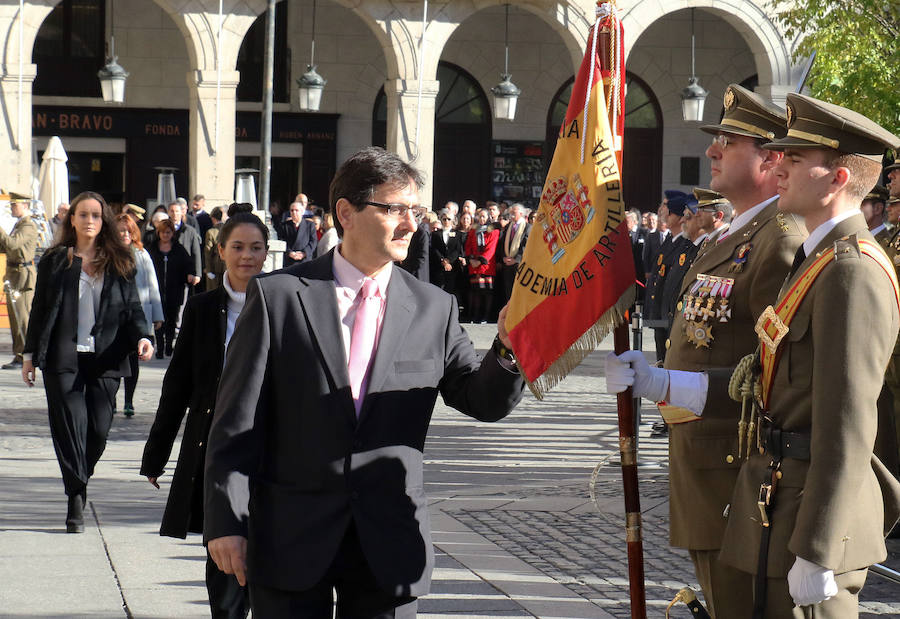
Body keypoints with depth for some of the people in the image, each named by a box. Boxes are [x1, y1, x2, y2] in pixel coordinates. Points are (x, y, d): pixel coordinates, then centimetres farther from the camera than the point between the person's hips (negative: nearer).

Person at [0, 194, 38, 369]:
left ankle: (22, 358, -6)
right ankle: (19, 355, 19)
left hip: (23, 276, -10)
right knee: (15, 317, 13)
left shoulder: (28, 227, -14)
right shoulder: (18, 225, 18)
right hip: (14, 276, 10)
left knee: (22, 316, -8)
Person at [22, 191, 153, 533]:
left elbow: (132, 306, 10)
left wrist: (141, 337, -9)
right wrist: (30, 354, 7)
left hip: (105, 357, 1)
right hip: (63, 356, -1)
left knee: (99, 429, -2)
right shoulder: (55, 260, 9)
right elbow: (40, 309, 10)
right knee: (69, 426, -9)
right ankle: (76, 502, -8)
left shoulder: (119, 262, 11)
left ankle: (77, 488, 20)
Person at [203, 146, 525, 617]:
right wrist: (226, 521, -7)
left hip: (389, 542, 2)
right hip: (291, 540, -2)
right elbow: (237, 420, -3)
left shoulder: (433, 308, 5)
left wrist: (508, 349, -14)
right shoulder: (276, 296, -3)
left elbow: (485, 401, 7)